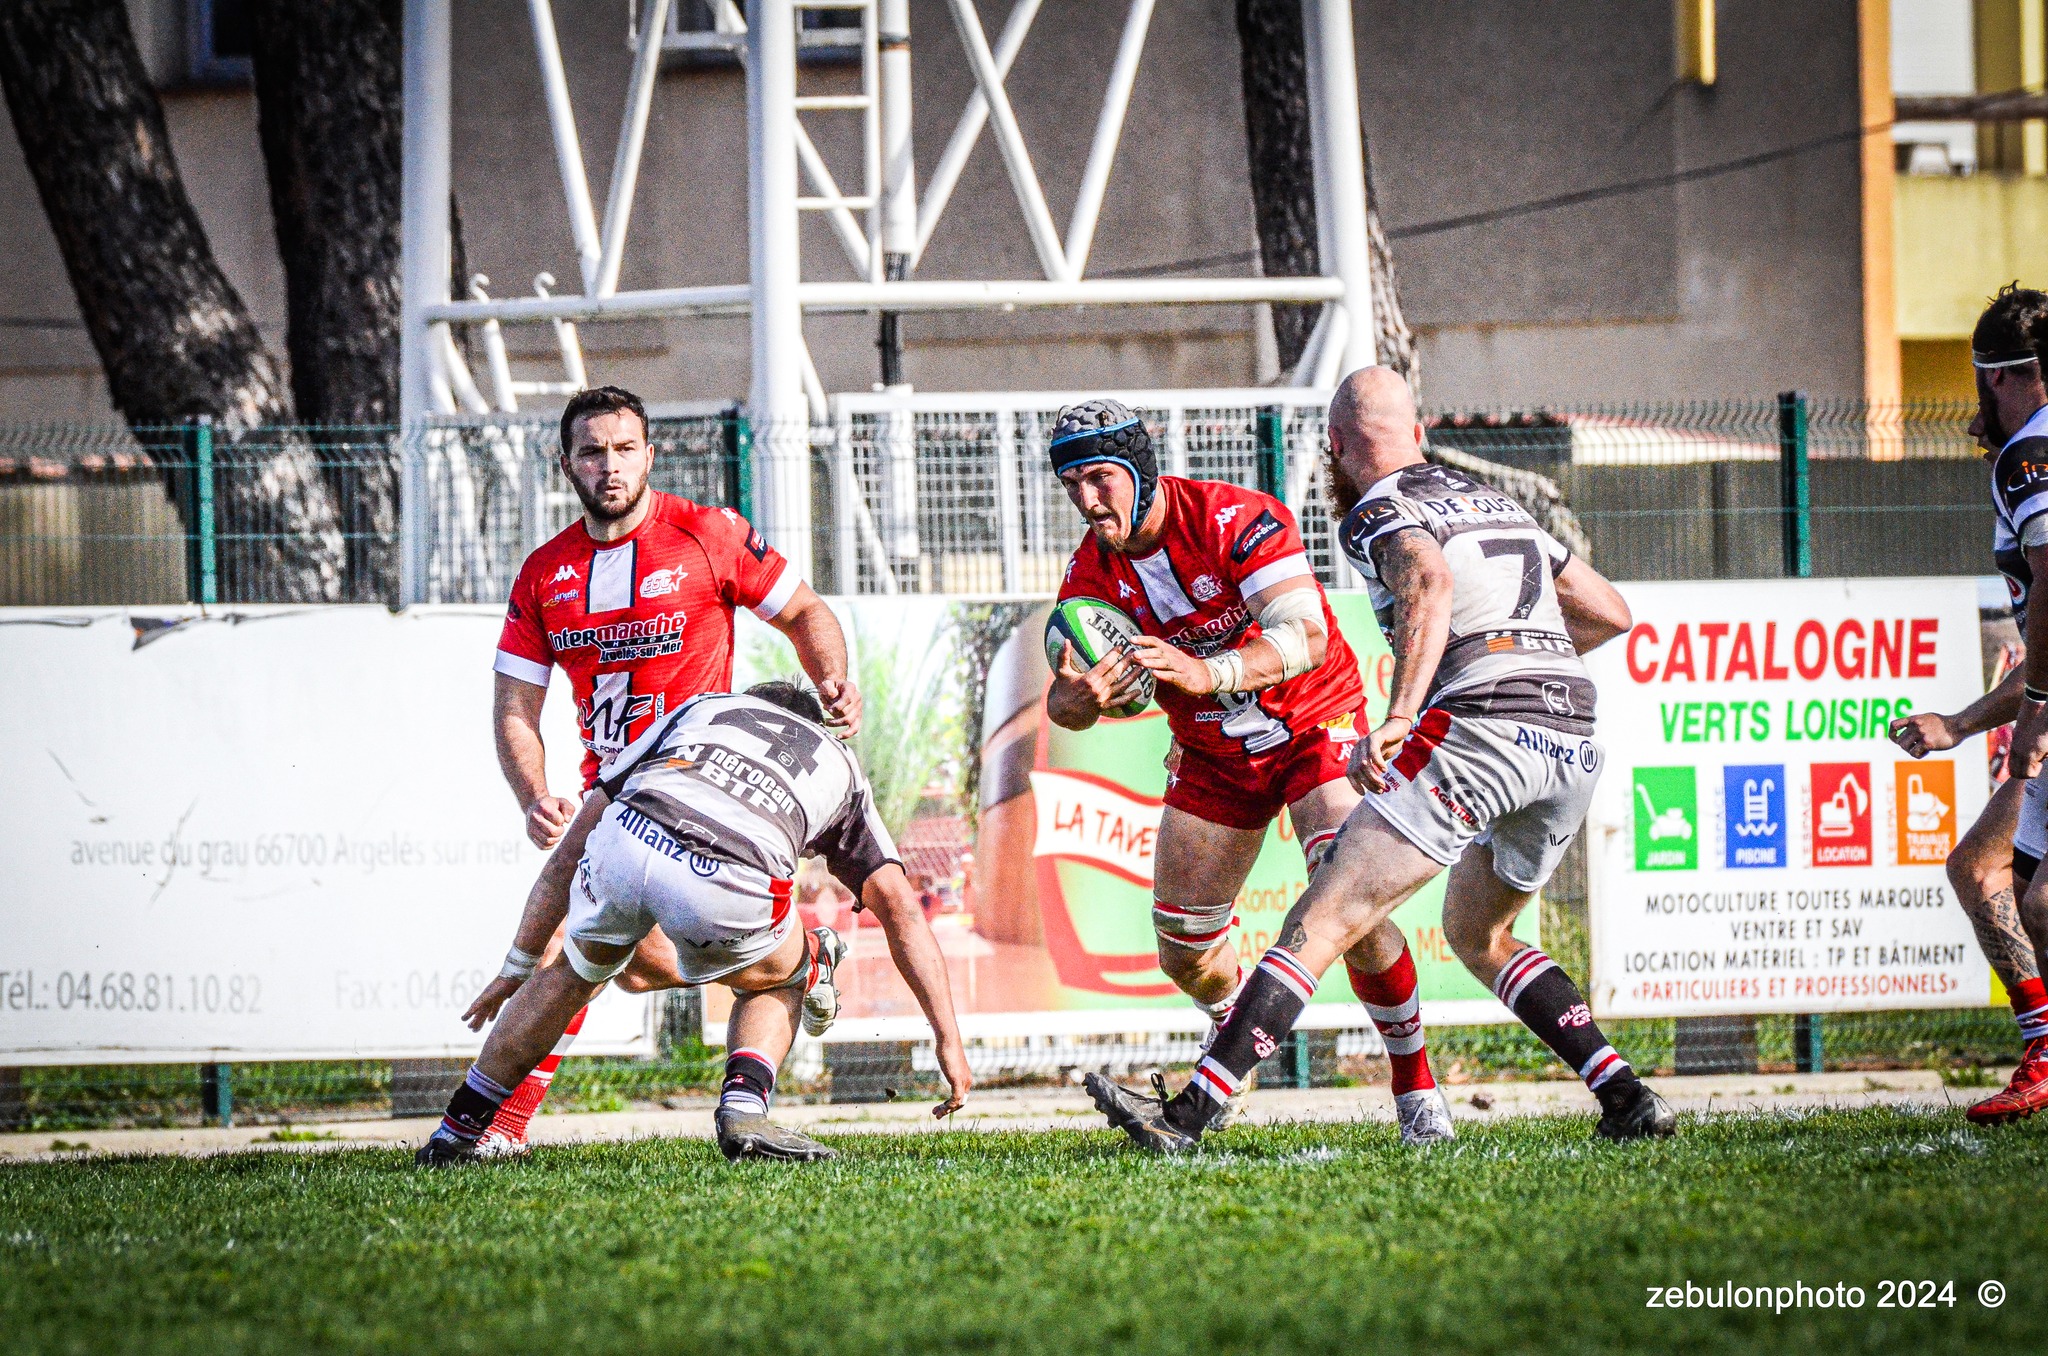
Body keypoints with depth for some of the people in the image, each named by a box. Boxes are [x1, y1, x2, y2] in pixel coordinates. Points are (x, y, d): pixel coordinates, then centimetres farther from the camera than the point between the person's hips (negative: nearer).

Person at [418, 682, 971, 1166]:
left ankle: (454, 1133, 37)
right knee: (777, 982, 32)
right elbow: (901, 909, 25)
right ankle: (743, 1108, 5)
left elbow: (569, 853, 38)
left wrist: (515, 969, 45)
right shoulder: (840, 765, 38)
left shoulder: (704, 706, 40)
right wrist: (948, 1039, 25)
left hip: (627, 841, 2)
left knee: (577, 971, 34)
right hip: (727, 886, -2)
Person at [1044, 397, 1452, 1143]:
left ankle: (1414, 1083, -6)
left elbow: (1306, 638, -35)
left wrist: (1208, 673, -52)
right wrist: (1080, 696, -41)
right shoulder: (1093, 571, -9)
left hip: (1313, 726, -5)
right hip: (1212, 757, 5)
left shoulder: (1235, 520, -26)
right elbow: (1064, 700, -14)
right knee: (1185, 951, 4)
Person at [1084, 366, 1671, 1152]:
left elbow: (1432, 584, -20)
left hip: (1481, 728, -7)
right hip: (1574, 741, 7)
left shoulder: (1379, 513, 4)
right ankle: (1625, 1098, 14)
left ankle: (1188, 1114, -16)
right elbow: (1611, 614, 32)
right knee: (1478, 934, 27)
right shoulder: (1497, 503, 27)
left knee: (1324, 920, -8)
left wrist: (1396, 719, -27)